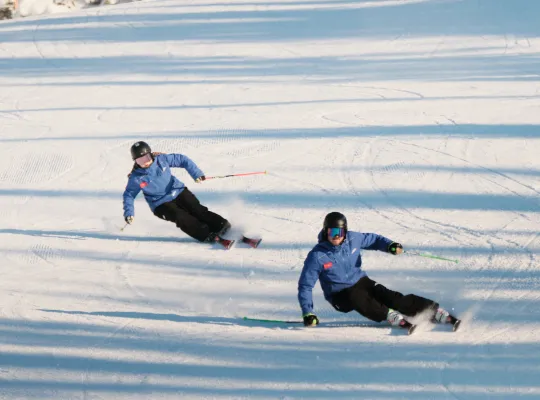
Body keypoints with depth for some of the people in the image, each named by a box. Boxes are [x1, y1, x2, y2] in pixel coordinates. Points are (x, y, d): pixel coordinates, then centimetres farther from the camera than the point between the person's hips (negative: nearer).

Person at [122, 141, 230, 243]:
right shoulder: (136, 178, -11)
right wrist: (128, 213, -8)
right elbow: (129, 195, 4)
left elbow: (182, 160, -1)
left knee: (196, 209, -15)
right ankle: (205, 235, -30)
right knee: (181, 217, -25)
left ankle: (221, 224, -16)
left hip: (178, 192, 2)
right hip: (161, 205, -2)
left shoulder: (161, 159, -9)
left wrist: (196, 173, -10)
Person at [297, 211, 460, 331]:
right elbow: (305, 286, -13)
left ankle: (444, 316, -24)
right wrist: (307, 313, -22)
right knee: (363, 303, -36)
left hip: (361, 282, 2)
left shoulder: (352, 239, -7)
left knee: (394, 299, -19)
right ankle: (399, 320, -49)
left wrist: (390, 246, -8)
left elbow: (372, 240, 12)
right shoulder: (317, 256, -17)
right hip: (341, 296, -2)